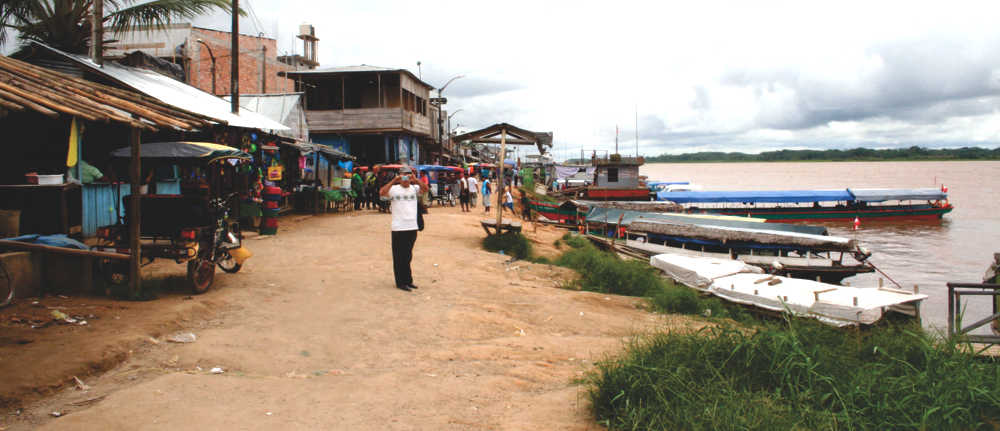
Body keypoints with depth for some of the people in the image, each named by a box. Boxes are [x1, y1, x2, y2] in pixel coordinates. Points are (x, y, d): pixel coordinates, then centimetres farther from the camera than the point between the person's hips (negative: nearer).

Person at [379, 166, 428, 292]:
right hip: (398, 228, -4)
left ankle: (408, 280, 25)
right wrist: (394, 180, -25)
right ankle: (400, 283, 11)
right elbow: (382, 193, -23)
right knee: (399, 257, 3)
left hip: (412, 228, 4)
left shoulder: (414, 188, 5)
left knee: (408, 256, 15)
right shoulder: (394, 189, -5)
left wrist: (415, 180, -26)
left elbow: (425, 189, -14)